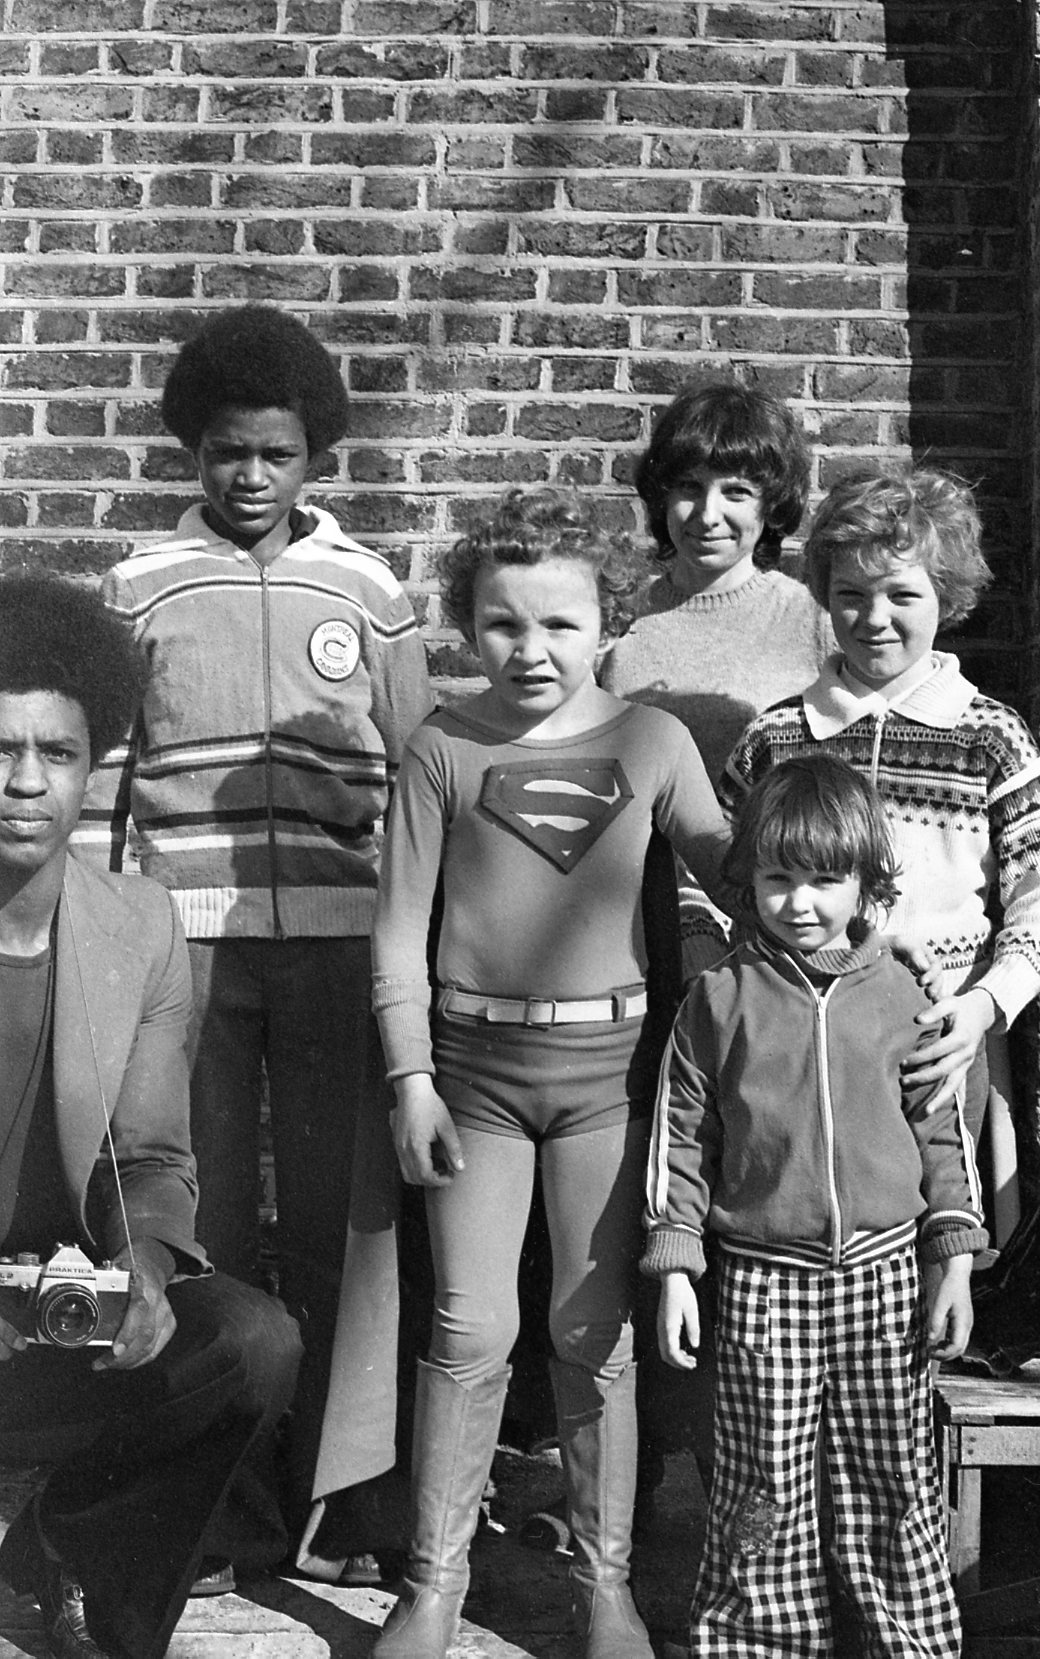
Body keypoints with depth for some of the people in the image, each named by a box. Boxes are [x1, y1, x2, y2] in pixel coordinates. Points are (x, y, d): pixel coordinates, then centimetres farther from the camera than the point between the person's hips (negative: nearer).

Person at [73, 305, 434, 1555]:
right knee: (200, 1212, 6)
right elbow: (98, 774, 6)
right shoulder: (137, 588, 6)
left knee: (336, 1211, 3)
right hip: (185, 935, 0)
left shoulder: (366, 588, 8)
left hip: (335, 934, 0)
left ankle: (341, 1481, 18)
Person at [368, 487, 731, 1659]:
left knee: (595, 1330, 9)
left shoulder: (651, 741, 0)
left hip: (606, 1060, 1)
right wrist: (411, 1079, -4)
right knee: (470, 1331, 5)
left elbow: (723, 861, 5)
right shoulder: (443, 750, -2)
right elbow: (400, 923, -1)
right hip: (476, 1059, 0)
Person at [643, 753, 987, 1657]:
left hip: (885, 1271, 1)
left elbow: (942, 1132, 8)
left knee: (896, 1484, 11)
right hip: (762, 1278, -1)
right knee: (763, 1490, 6)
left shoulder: (901, 995, 3)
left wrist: (953, 1262, 4)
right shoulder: (720, 997, -1)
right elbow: (681, 1136, 1)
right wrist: (675, 1269, -2)